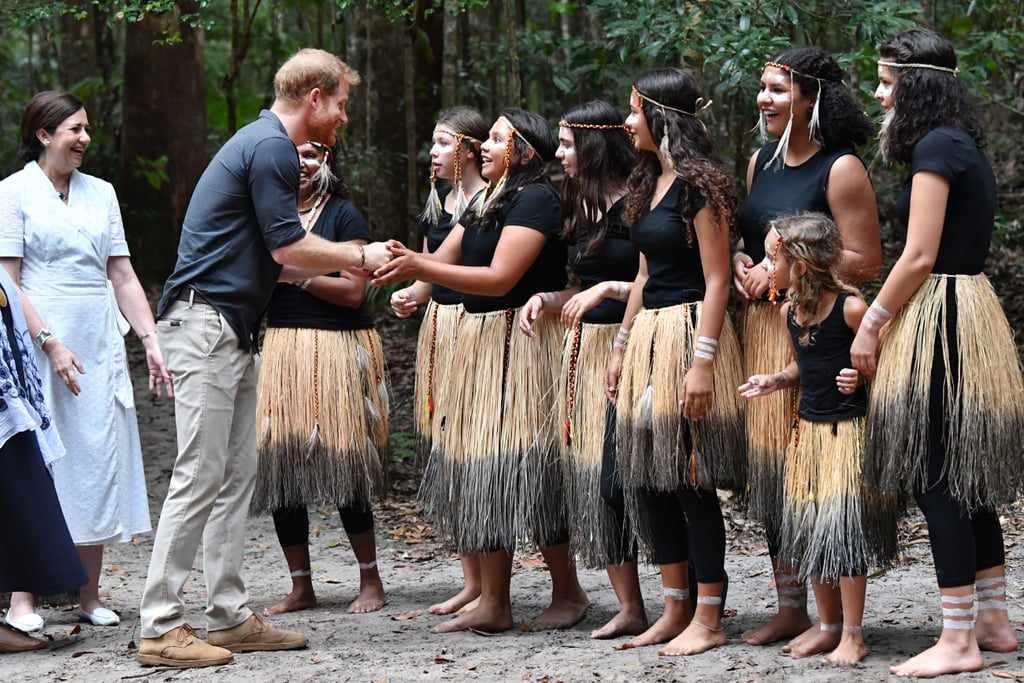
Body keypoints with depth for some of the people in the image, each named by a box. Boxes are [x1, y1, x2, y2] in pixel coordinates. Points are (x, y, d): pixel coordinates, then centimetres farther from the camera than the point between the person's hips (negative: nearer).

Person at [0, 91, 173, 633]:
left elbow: (122, 275, 14)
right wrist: (49, 344, -16)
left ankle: (89, 596, 10)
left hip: (100, 345, 5)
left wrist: (151, 340, 5)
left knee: (99, 465, 4)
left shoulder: (100, 193, 14)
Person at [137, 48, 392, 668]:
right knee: (201, 478, -10)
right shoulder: (272, 148, -12)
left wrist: (348, 263, 19)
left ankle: (231, 618, 12)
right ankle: (162, 628, -8)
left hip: (231, 333, 11)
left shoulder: (266, 145, 20)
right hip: (207, 323, -11)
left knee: (237, 478, 10)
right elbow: (288, 249, -14)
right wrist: (361, 257, 0)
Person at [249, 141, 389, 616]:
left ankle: (371, 582, 8)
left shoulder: (342, 214, -1)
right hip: (280, 348, 5)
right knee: (280, 467, 1)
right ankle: (301, 588, 11)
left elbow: (353, 291, -9)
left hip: (336, 349, -5)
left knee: (342, 468, -5)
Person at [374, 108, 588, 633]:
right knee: (482, 470, 6)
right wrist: (398, 262, -5)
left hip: (522, 344, -9)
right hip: (479, 342, 9)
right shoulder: (486, 201, 19)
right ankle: (492, 604, 8)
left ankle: (568, 593, 7)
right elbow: (442, 261, 14)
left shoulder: (536, 198, -11)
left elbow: (500, 278, -20)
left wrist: (420, 268, -25)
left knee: (524, 470, -7)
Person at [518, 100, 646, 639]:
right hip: (585, 350, 8)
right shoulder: (581, 206, 17)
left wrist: (610, 289, -18)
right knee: (592, 477, 3)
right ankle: (629, 609, 8)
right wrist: (545, 300, 7)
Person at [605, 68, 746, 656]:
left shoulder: (701, 184, -12)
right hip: (648, 334, 9)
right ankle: (676, 611, 16)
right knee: (650, 480, 9)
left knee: (693, 481, -6)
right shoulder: (650, 182, 15)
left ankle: (708, 620, 1)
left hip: (690, 333, -9)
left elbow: (716, 281, -15)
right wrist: (621, 347, 22)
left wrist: (703, 363, -21)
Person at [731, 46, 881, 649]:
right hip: (762, 328, 8)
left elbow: (865, 262, -15)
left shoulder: (841, 169, -10)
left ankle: (832, 616, 2)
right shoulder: (761, 162, 14)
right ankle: (791, 609, 19)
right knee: (771, 470, 10)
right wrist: (740, 264, 1)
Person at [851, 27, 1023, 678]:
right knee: (965, 477, 14)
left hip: (939, 318, -10)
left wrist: (871, 325, -9)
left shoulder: (935, 147, -13)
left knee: (937, 480, -7)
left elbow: (920, 256, -17)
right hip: (970, 308, 10)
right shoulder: (967, 146, 17)